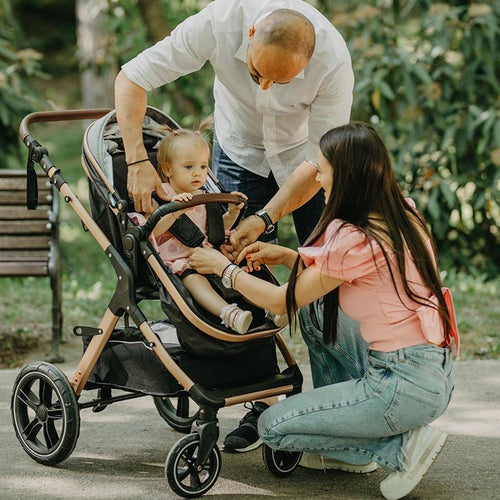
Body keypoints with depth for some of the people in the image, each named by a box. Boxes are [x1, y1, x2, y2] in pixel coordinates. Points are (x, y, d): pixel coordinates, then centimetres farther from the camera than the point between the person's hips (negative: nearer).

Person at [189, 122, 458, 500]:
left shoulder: (355, 238, -18)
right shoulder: (402, 216, 7)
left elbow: (283, 302, -6)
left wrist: (223, 267, 6)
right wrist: (287, 257, 16)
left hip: (405, 384, -9)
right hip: (434, 370, 9)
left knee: (273, 427, 3)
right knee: (316, 312, 23)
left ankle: (400, 447, 0)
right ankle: (344, 444, 22)